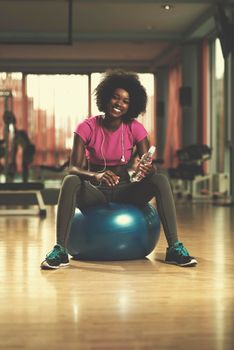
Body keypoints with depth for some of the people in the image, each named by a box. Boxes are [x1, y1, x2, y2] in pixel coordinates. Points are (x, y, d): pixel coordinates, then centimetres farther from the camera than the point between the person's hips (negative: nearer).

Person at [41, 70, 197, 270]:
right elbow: (74, 168, -19)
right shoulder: (87, 128, -10)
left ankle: (174, 248, -25)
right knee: (70, 182, -35)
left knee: (161, 180, -26)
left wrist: (147, 169, -35)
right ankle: (60, 250, -34)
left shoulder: (135, 128, -5)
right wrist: (96, 175, -40)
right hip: (95, 192, -2)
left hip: (124, 191, 2)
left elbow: (149, 166, -10)